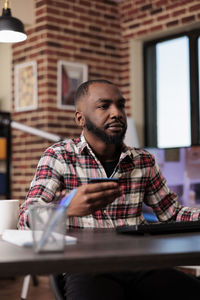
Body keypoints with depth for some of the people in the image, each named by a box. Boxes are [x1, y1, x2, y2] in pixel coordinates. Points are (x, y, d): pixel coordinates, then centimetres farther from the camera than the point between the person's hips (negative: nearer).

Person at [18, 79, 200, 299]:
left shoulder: (144, 161, 12)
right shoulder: (58, 157, 0)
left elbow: (172, 214, 19)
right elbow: (26, 220, -11)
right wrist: (68, 207, -34)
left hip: (141, 266, 5)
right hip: (87, 269, -4)